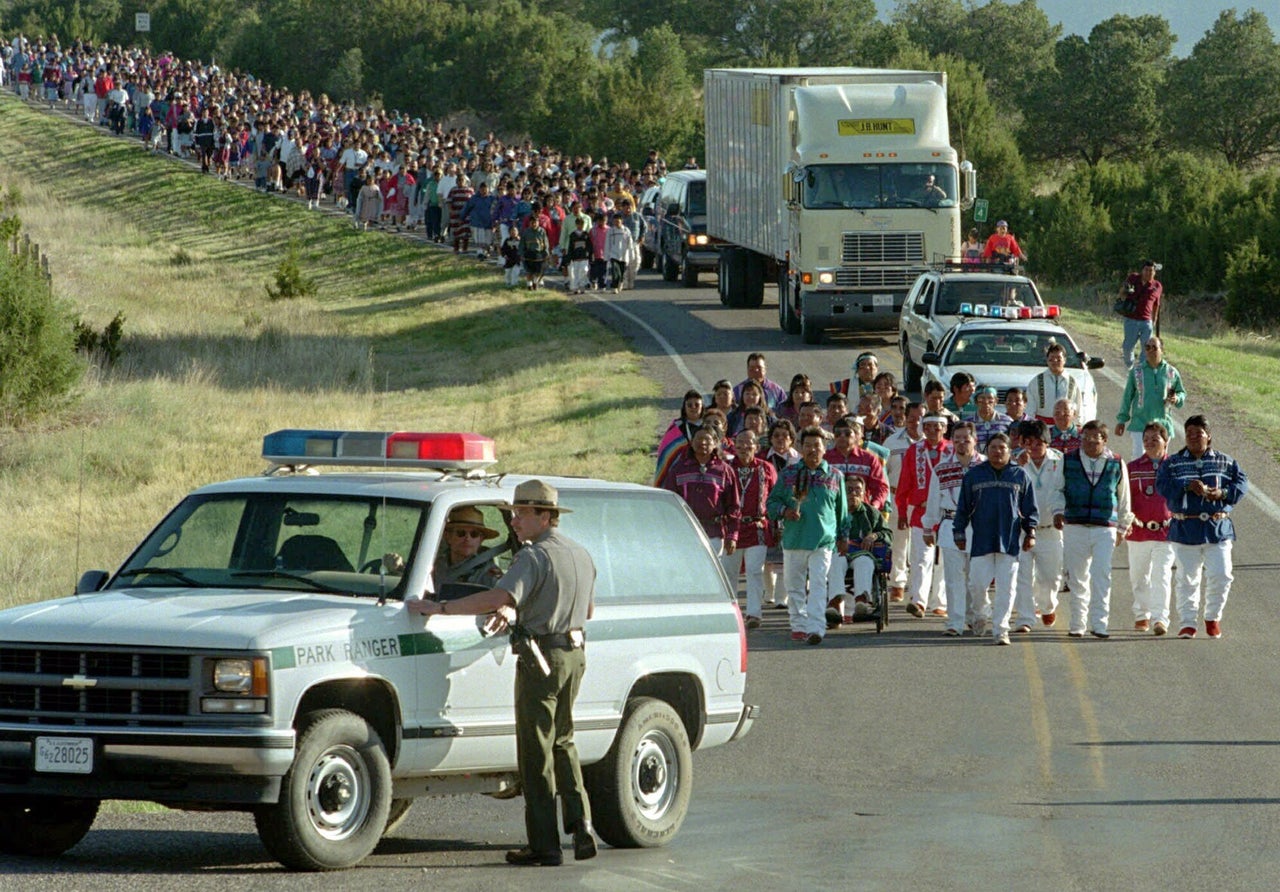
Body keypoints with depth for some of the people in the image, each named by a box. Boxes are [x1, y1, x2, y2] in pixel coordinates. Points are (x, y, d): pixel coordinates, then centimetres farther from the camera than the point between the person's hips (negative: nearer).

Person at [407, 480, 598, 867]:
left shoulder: (535, 556, -17)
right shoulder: (581, 555, 11)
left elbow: (498, 597, -30)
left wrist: (437, 608, -27)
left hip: (541, 658, -8)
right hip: (575, 654, 8)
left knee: (536, 751, -2)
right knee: (562, 742, 20)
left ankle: (544, 844, -2)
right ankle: (580, 824, 9)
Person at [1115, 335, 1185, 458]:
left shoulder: (1171, 372, 3)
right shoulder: (1137, 371, 1)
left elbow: (1182, 393, 14)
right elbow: (1127, 396, 7)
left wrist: (1177, 399, -10)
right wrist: (1121, 420, 6)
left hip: (1163, 424, 1)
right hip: (1140, 424, -1)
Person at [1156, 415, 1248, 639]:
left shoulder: (1225, 462, 9)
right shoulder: (1172, 463, 6)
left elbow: (1242, 482, 3)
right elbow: (1162, 485, -7)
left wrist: (1223, 493, -15)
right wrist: (1188, 487, -20)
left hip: (1218, 529, 0)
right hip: (1185, 530, 0)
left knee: (1221, 575, -6)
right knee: (1187, 578, 2)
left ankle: (1213, 617, 14)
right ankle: (1187, 622, 10)